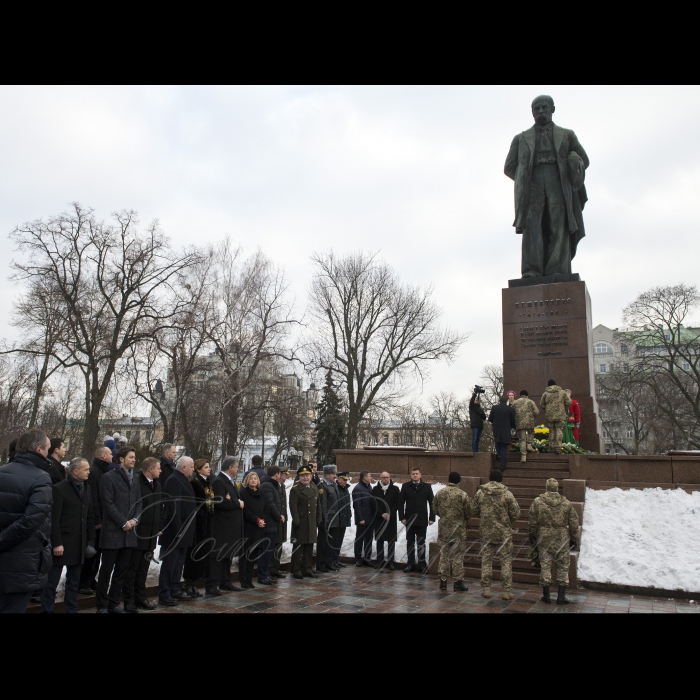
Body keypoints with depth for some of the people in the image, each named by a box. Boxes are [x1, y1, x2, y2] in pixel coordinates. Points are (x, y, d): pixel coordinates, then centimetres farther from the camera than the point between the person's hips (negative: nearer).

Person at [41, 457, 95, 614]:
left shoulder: (87, 489, 11)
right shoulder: (60, 489, -9)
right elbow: (54, 519, -12)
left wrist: (91, 540, 8)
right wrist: (56, 543, -15)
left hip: (79, 544, 6)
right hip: (62, 543, -6)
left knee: (74, 581, 13)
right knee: (52, 581, 1)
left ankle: (71, 609, 21)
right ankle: (47, 609, 10)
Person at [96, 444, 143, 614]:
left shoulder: (134, 480, 15)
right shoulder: (109, 477, -6)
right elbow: (108, 503, -12)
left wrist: (134, 519, -3)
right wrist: (123, 523, -13)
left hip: (129, 533, 6)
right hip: (112, 531, -6)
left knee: (122, 571, 10)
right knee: (106, 570, 2)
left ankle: (114, 603, 20)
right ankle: (101, 605, 12)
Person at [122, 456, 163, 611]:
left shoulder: (158, 485, 13)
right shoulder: (135, 482, -13)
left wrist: (160, 527, 12)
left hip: (151, 534, 7)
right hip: (137, 533, -7)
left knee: (143, 569, 14)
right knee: (132, 568, 2)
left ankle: (140, 598, 23)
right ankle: (128, 600, 10)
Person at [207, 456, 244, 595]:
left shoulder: (232, 482, 17)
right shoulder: (218, 482, -15)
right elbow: (221, 503, -26)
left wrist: (235, 501, -6)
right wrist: (237, 503, -13)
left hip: (232, 525, 10)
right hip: (222, 526, -10)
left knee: (228, 555, 15)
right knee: (218, 556, -6)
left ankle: (225, 582, 24)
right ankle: (212, 585, -2)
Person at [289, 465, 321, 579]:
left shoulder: (314, 489, 13)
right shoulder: (295, 489, -5)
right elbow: (293, 506, -11)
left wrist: (318, 519, 11)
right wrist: (296, 521, -17)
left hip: (312, 523, 6)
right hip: (300, 523, -6)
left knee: (309, 546, 11)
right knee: (298, 546, 0)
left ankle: (308, 569, 20)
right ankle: (296, 570, 8)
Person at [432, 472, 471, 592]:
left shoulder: (439, 493, -2)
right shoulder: (462, 495, -12)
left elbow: (435, 510, 6)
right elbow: (468, 512, -6)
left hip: (443, 528, 3)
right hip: (458, 529, -3)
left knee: (444, 554, 12)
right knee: (458, 555, 5)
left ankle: (443, 580, 14)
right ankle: (458, 582, 8)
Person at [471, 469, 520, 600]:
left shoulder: (480, 493, -3)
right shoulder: (507, 494, -9)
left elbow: (473, 512, 3)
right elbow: (516, 513, -7)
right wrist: (509, 524, 12)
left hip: (486, 532, 2)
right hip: (504, 533, -2)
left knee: (486, 560, 12)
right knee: (506, 561, 7)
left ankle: (486, 589, 15)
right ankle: (507, 591, 8)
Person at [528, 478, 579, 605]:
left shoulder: (538, 502, -6)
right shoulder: (567, 503, -3)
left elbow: (532, 522, -2)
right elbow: (574, 523, 2)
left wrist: (532, 535, 11)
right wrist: (574, 538, 13)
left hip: (544, 538, 0)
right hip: (562, 538, 0)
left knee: (545, 565, 8)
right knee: (563, 566, 11)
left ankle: (546, 595, 13)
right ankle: (561, 596, 12)